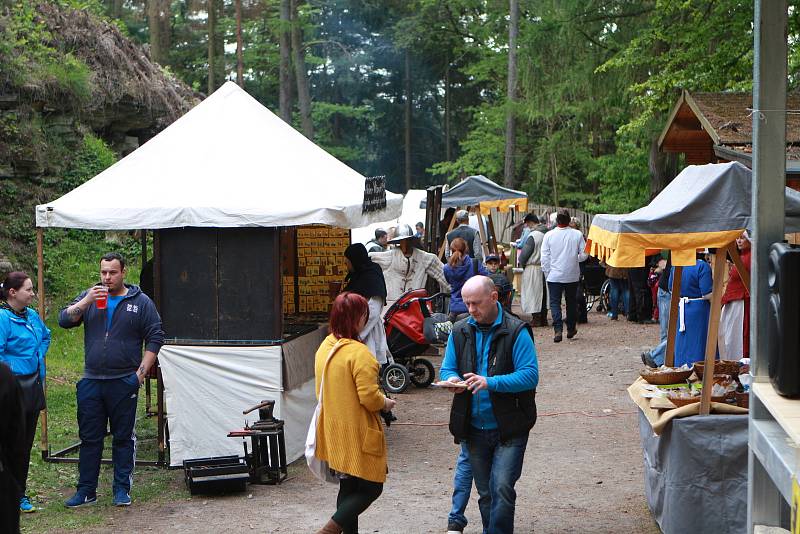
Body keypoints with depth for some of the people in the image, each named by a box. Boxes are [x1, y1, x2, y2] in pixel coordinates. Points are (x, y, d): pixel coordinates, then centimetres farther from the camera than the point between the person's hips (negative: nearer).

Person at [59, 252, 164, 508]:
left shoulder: (141, 302, 2)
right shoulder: (89, 297, 10)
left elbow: (155, 338, 1)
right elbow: (64, 320, 0)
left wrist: (142, 371, -6)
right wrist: (86, 301, -13)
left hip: (124, 382, -2)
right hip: (91, 382, 2)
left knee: (124, 437, 4)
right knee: (89, 437, 6)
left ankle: (122, 489, 12)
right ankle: (86, 490, 14)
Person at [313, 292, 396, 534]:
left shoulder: (324, 348, 5)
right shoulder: (359, 353, -21)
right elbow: (369, 397, -23)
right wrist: (386, 403, -3)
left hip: (333, 431, 8)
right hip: (357, 434, -8)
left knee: (349, 488, 18)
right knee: (371, 487, 3)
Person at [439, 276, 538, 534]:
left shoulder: (516, 331, -9)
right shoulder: (459, 331, 6)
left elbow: (530, 375, -16)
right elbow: (447, 368, 11)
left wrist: (490, 382, -27)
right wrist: (452, 380, -14)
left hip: (508, 428, -4)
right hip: (473, 429, 5)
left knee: (502, 488, -15)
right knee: (485, 493, 15)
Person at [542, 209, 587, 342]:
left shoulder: (549, 235, -6)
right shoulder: (577, 235, -6)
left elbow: (544, 258, -4)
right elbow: (584, 255, -1)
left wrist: (547, 274, 6)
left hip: (554, 275, -1)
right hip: (572, 275, 1)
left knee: (555, 303, 2)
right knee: (571, 302, 17)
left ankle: (558, 330, -13)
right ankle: (571, 329, 26)